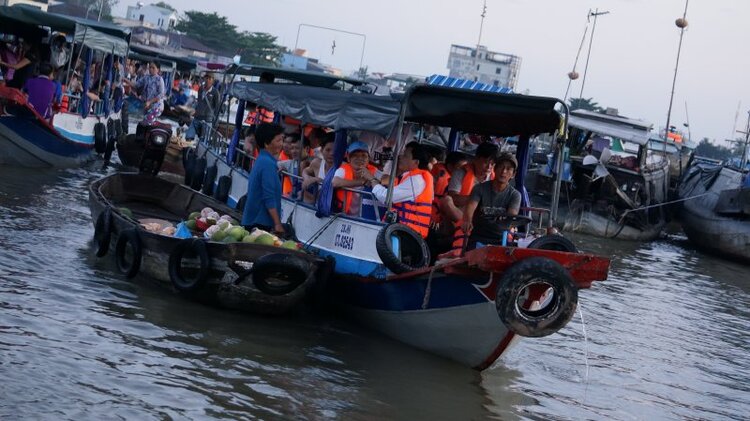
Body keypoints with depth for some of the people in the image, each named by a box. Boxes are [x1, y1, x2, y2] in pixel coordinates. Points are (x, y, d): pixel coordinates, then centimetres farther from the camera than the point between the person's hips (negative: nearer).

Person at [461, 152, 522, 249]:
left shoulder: (514, 195, 2)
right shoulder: (480, 188, -1)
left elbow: (512, 214, -16)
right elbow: (470, 207, -17)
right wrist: (467, 221, -40)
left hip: (500, 240, 1)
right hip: (478, 238, -1)